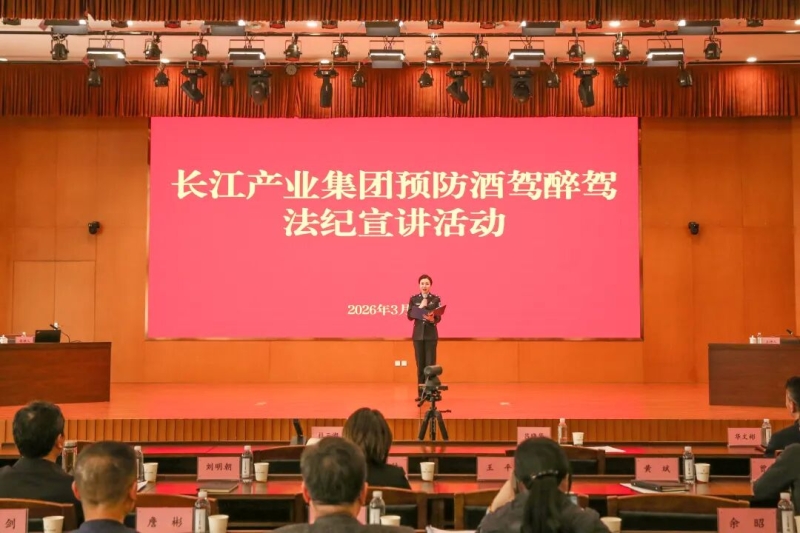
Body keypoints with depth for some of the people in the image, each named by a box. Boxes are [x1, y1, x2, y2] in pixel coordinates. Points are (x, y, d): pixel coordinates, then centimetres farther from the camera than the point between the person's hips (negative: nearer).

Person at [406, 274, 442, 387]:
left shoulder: (436, 299, 1)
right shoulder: (413, 299, 5)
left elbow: (439, 318, -4)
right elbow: (410, 316, -3)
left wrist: (432, 319, -26)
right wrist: (420, 307, -14)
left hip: (431, 334, -1)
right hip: (418, 334, 2)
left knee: (430, 362, -5)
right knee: (420, 362, 4)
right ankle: (421, 384, 10)